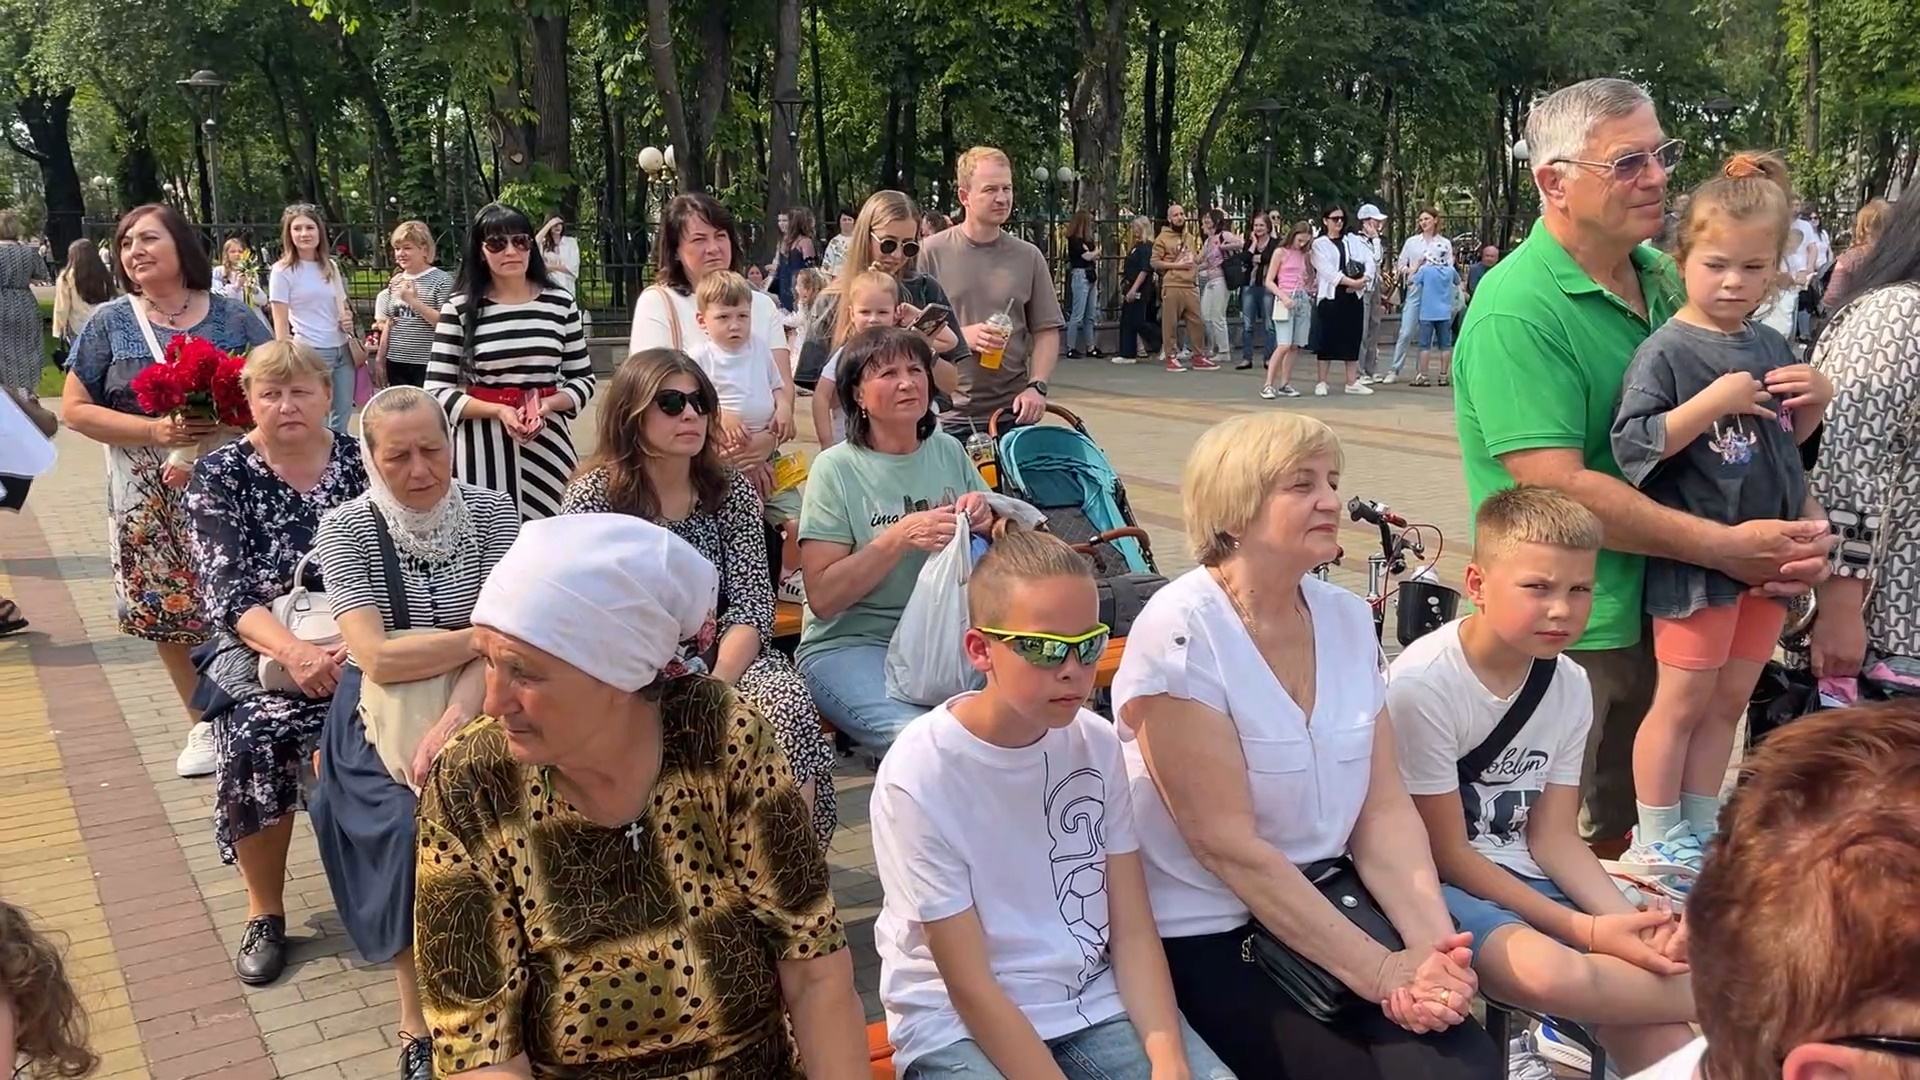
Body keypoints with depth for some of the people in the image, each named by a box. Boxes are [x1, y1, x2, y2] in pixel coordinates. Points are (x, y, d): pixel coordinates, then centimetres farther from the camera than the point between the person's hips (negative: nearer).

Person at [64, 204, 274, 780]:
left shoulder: (233, 317, 2)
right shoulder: (110, 322, 3)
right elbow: (74, 408, 1)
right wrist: (157, 432, -15)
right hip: (148, 498, 2)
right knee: (168, 609, 7)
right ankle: (204, 723, 25)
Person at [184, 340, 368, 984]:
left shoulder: (361, 464, 3)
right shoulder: (220, 476, 1)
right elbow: (225, 589, -8)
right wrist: (292, 651, -25)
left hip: (352, 642, 0)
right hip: (259, 646, 0)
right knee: (256, 735, -30)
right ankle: (264, 914, -8)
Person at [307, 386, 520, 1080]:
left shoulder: (493, 511, -1)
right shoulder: (347, 528, -6)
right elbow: (377, 658, -18)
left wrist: (455, 717, -27)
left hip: (473, 704, 2)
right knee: (416, 825, -28)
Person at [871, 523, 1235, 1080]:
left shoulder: (1098, 745, -3)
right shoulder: (919, 777, -17)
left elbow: (1133, 930, -1)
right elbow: (970, 988, -14)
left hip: (1094, 1002, 3)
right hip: (959, 1026, -3)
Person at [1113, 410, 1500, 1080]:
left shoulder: (1348, 618, 4)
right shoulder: (1180, 633, -16)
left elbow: (1385, 807, 2)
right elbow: (1226, 843, -19)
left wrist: (1431, 941, -14)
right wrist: (1378, 970, -19)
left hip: (1327, 899, 6)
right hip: (1206, 937, -5)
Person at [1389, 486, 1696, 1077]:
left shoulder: (1570, 686, 0)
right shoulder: (1423, 682, -21)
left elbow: (1553, 837, 3)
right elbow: (1444, 852, -16)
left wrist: (1628, 921, -15)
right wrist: (1585, 931, -19)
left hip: (1520, 877, 6)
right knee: (1548, 972, -31)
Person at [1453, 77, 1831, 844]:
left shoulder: (1661, 276, 6)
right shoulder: (1517, 310, -21)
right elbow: (1557, 488, -26)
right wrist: (1725, 548, -20)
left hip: (1660, 613, 8)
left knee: (1627, 835, 23)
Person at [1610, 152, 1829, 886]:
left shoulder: (1772, 347, 9)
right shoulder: (1667, 352, -12)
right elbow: (1633, 448, -20)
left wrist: (1818, 398, 3)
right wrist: (1711, 403, -26)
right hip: (1695, 558, -7)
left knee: (1730, 700, 14)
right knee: (1682, 701, 2)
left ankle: (1698, 832, 28)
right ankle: (1656, 842, 16)